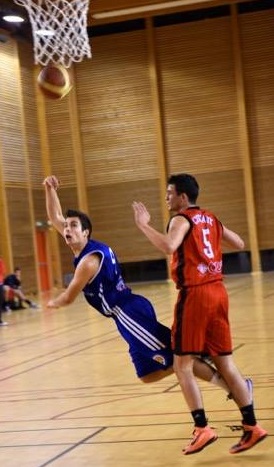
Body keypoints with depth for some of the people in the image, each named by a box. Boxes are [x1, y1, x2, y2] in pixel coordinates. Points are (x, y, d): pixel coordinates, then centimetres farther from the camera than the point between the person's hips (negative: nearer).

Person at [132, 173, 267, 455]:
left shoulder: (181, 219, -7)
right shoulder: (210, 218, 17)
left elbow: (168, 246, -27)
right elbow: (239, 244, 26)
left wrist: (143, 225, -18)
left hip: (195, 294, -8)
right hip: (217, 291, 8)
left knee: (182, 365, 0)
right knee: (224, 362, 11)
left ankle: (202, 429, -5)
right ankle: (251, 427, 12)